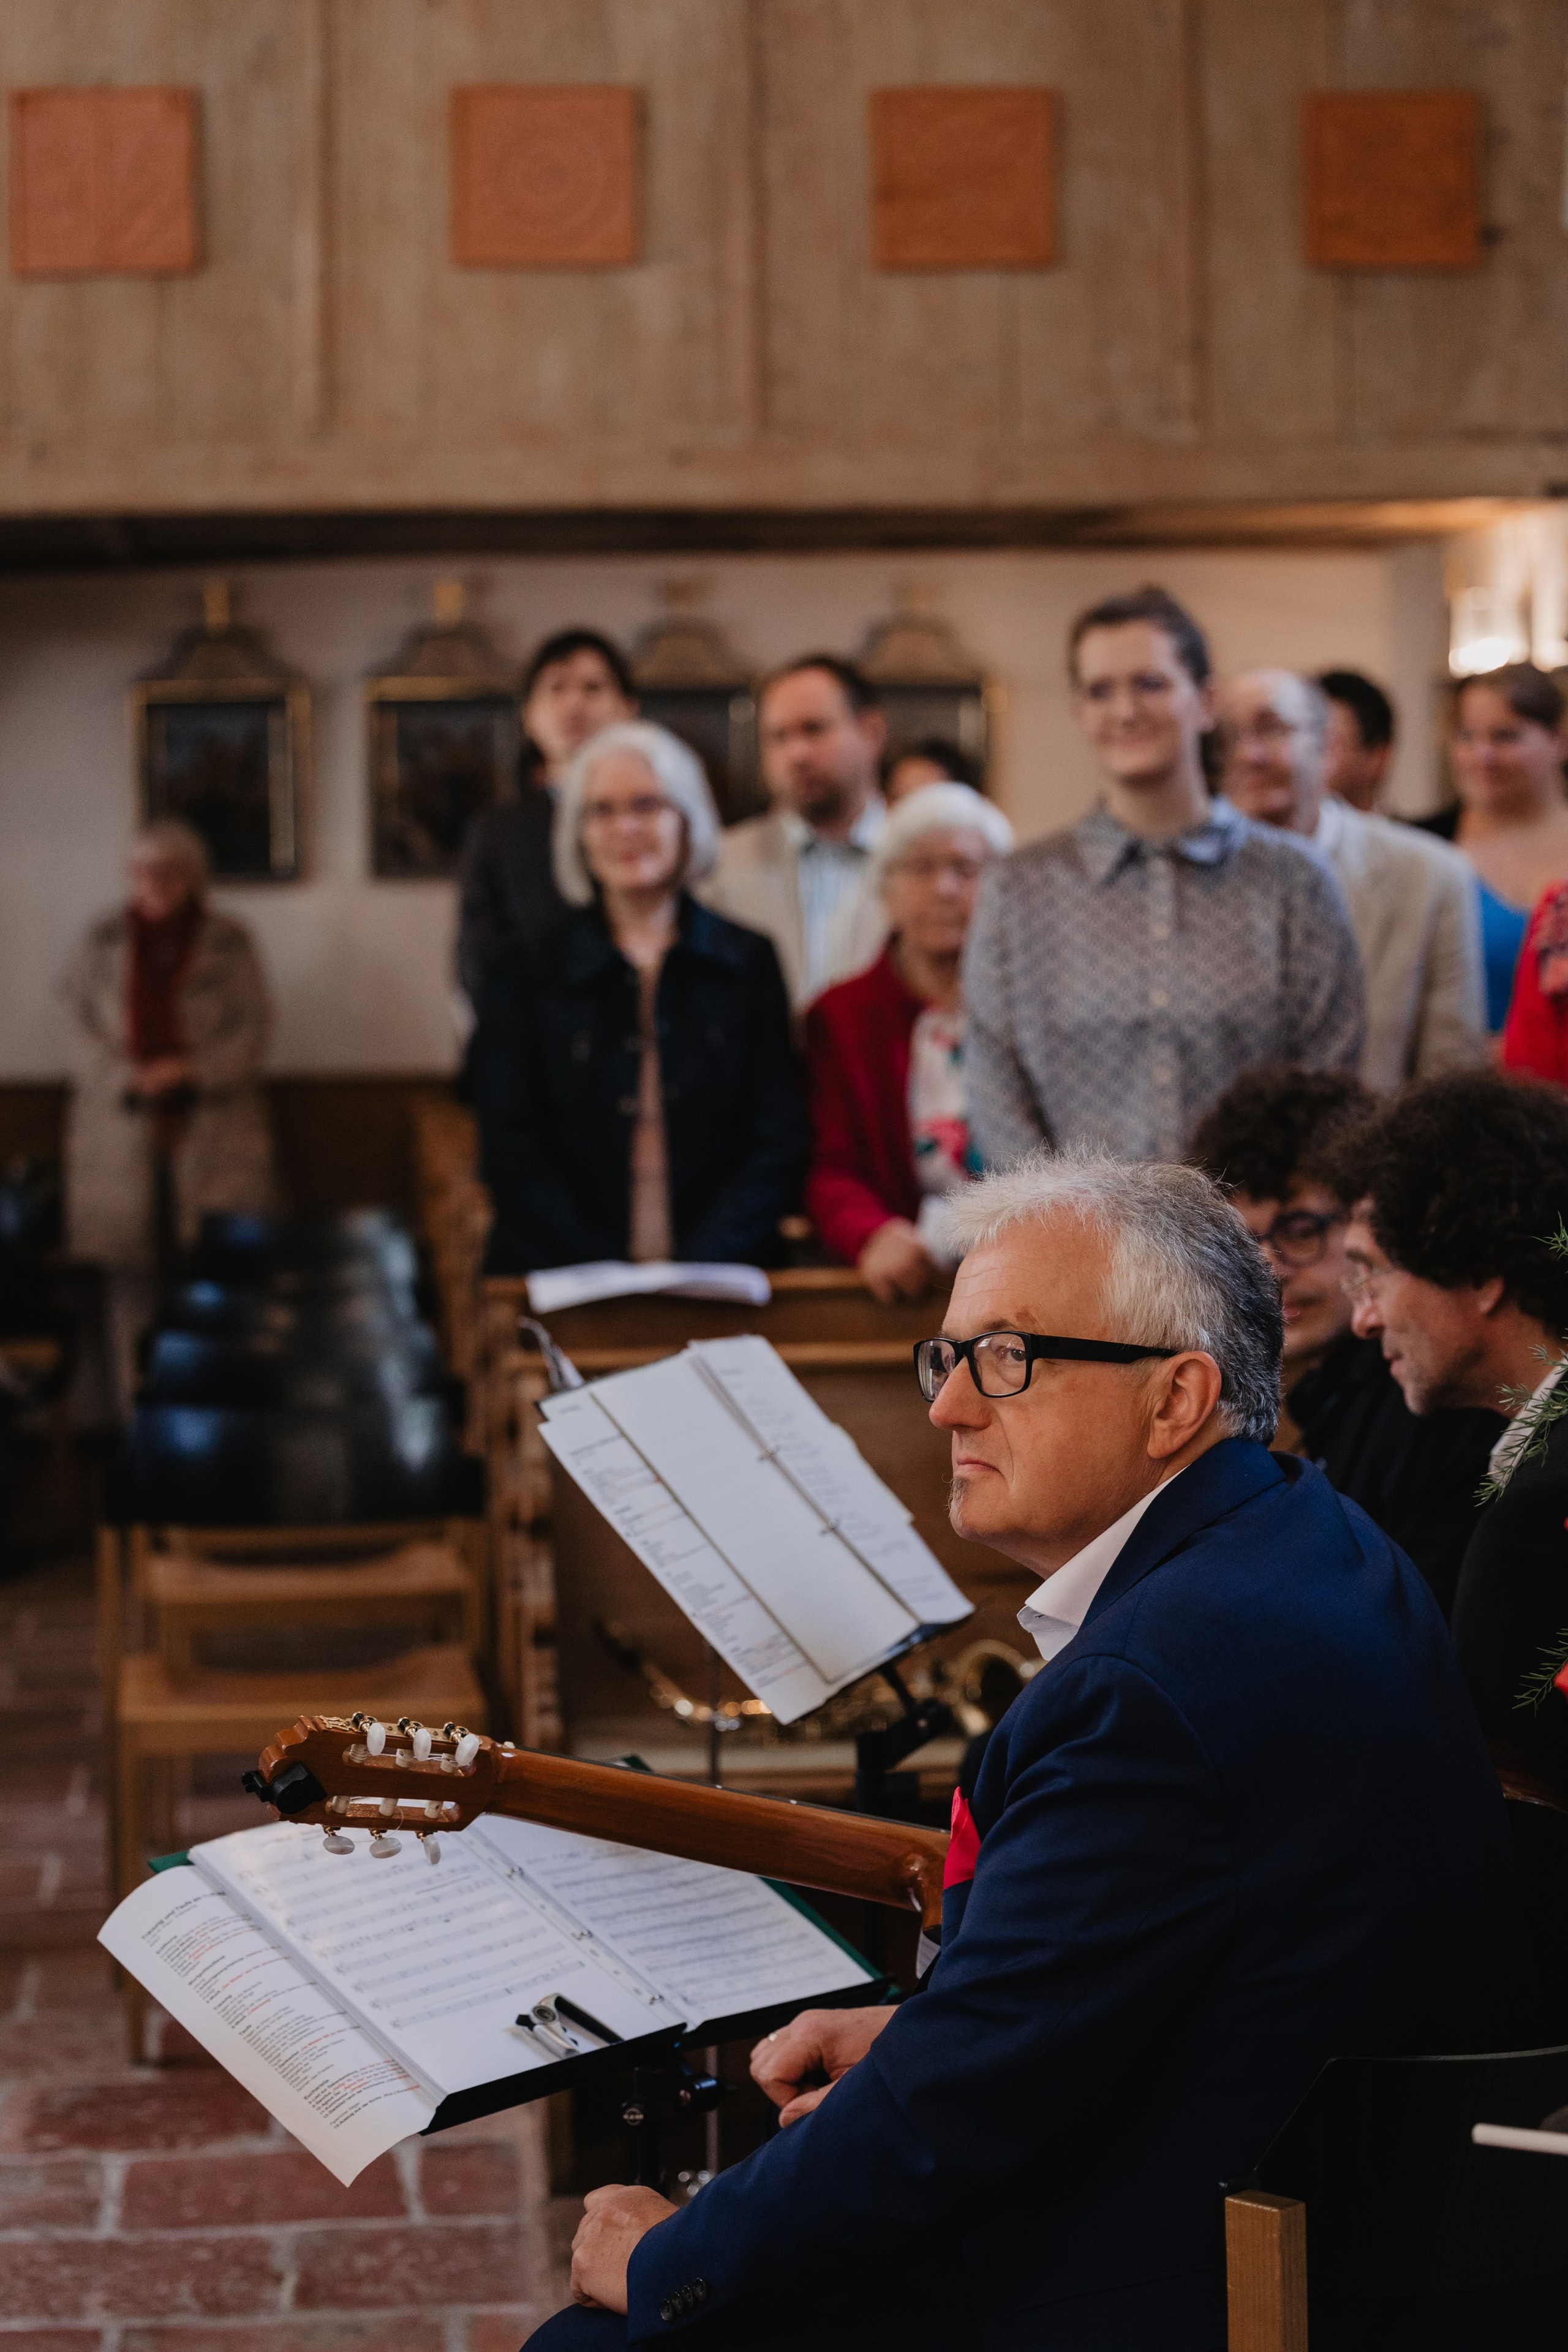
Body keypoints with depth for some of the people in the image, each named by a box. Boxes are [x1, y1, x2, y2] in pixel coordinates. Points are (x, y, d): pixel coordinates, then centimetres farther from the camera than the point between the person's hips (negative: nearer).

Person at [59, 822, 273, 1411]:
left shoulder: (228, 942, 4)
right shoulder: (104, 941, 7)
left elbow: (251, 1030, 0)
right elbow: (82, 1027, 4)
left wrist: (188, 1070, -12)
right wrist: (130, 1077, -12)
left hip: (210, 1134, -1)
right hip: (123, 1129, 1)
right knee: (134, 1270, -1)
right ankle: (137, 1403, 5)